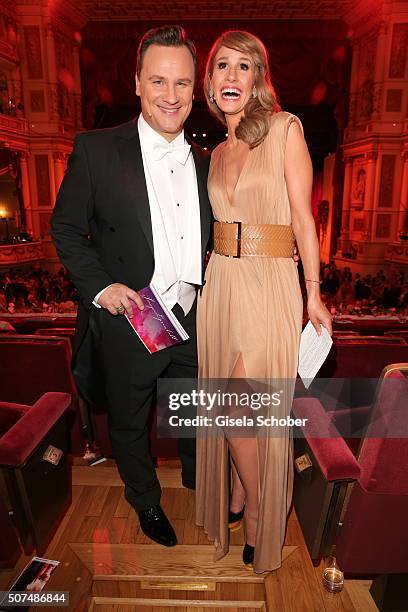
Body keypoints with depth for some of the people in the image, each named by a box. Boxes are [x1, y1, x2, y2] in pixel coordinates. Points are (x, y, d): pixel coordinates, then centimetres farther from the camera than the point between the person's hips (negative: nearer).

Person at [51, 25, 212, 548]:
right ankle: (146, 501, 48)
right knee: (129, 423, 18)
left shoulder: (205, 163, 6)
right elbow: (65, 227, -5)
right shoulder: (96, 150, -9)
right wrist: (99, 286, -16)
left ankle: (197, 478, 56)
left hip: (192, 322, 4)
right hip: (127, 323, -3)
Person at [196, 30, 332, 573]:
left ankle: (256, 513, 26)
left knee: (238, 406, -2)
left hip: (270, 285, -5)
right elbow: (217, 222, 15)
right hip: (220, 283, 5)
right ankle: (237, 497, 38)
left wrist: (314, 294, -9)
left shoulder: (285, 128, -1)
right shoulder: (216, 151, 15)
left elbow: (303, 218, -6)